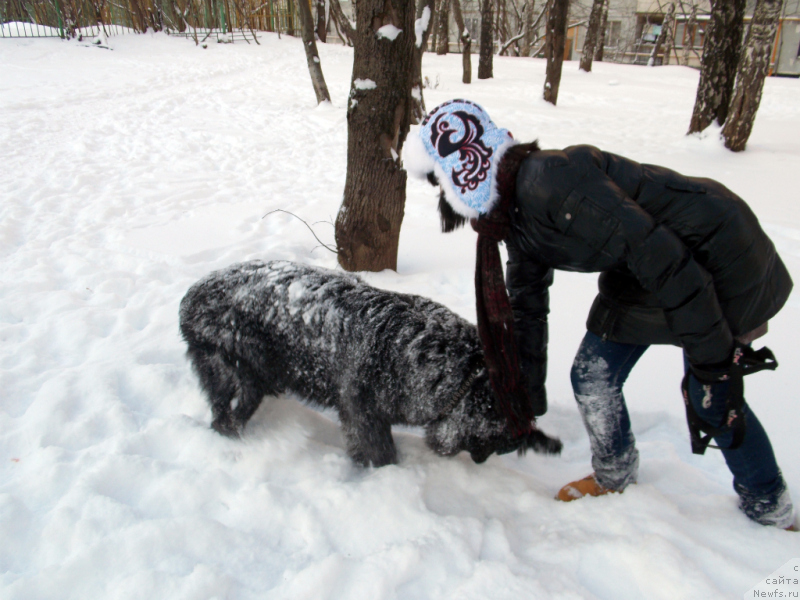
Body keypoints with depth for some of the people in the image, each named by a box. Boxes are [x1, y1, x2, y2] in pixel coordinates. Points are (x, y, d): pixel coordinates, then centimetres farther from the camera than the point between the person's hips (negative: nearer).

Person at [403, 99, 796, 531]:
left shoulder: (549, 182, -31)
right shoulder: (514, 216, -1)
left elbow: (656, 253, -32)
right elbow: (527, 308, 9)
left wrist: (715, 357, -25)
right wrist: (528, 398, 15)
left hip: (717, 254, -8)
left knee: (713, 398, 1)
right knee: (592, 378, 5)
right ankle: (614, 478, 32)